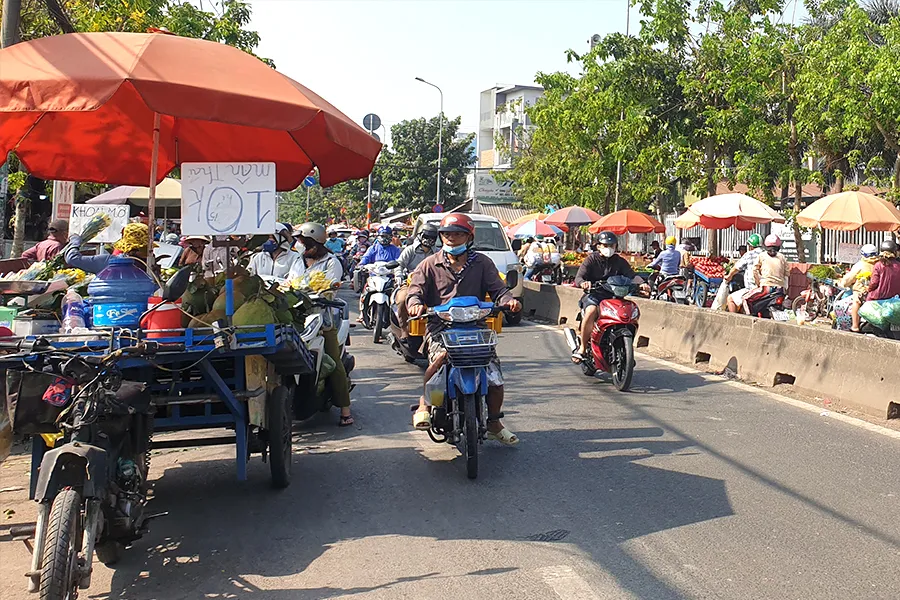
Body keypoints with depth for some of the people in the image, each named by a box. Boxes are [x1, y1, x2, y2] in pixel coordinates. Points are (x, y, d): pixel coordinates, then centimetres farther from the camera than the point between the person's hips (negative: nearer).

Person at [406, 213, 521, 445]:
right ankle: (424, 403, -13)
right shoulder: (430, 265, 11)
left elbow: (497, 288, 7)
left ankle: (494, 424, 17)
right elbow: (415, 291, 2)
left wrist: (509, 300, -17)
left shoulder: (482, 263, 13)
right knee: (441, 356, -36)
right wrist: (415, 304, -22)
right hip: (440, 327, -2)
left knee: (495, 379, -8)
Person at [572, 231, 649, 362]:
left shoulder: (620, 261, 14)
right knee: (591, 311, -34)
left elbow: (631, 275, 1)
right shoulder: (592, 259, 5)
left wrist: (641, 283, -21)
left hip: (614, 296, 3)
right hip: (594, 295, -3)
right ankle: (583, 347, -21)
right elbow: (578, 277, -6)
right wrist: (583, 283, -31)